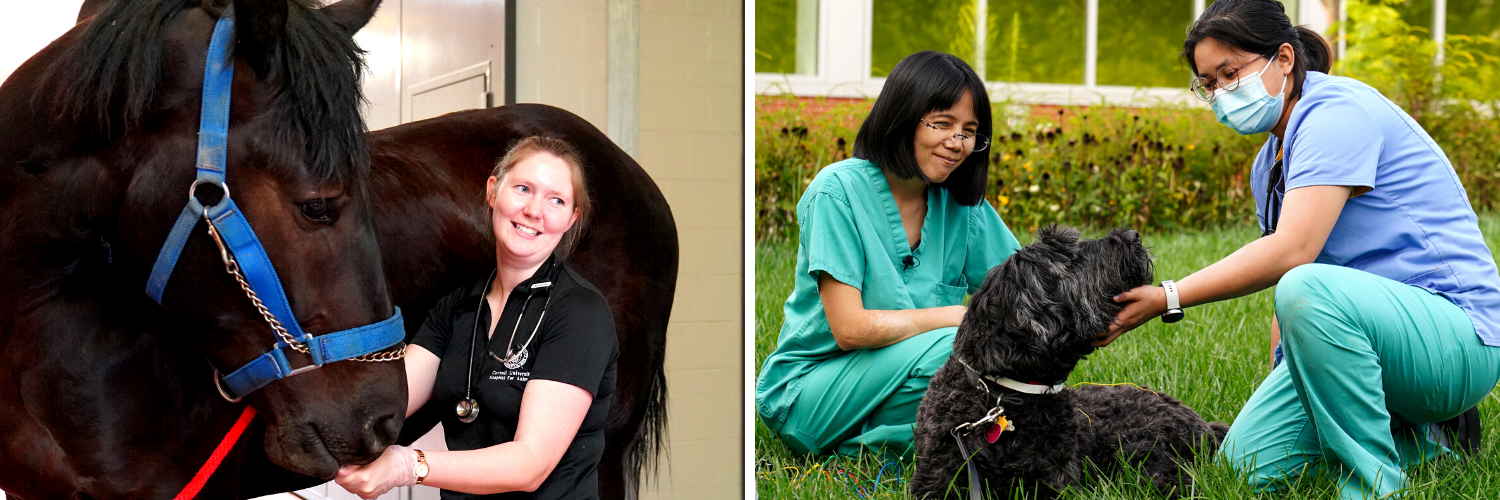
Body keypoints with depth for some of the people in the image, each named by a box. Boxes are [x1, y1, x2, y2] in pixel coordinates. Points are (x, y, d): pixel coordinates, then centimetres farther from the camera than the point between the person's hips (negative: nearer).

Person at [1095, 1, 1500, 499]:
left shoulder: (1338, 112, -17)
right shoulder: (1269, 163, 14)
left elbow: (1291, 252, -28)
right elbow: (1285, 265, 13)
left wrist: (1167, 299, -28)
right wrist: (1278, 393, 3)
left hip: (1459, 337, -9)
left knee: (1310, 290, -38)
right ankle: (1416, 438, 12)